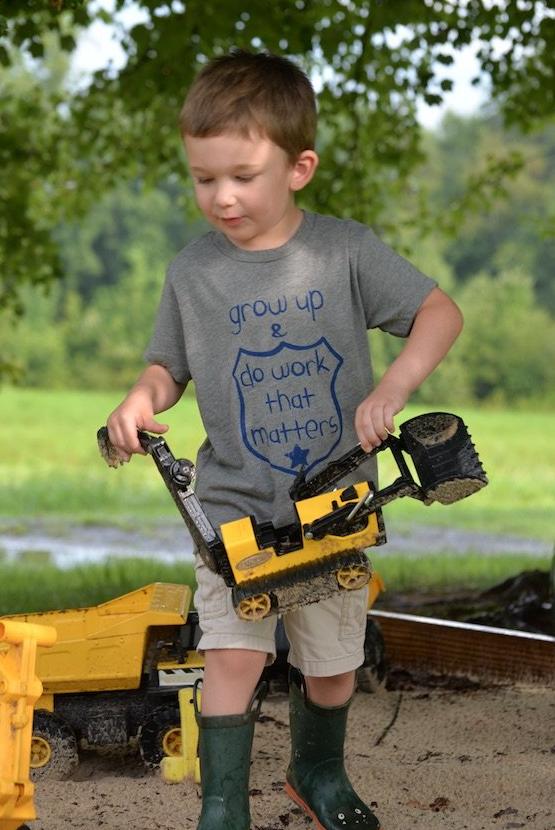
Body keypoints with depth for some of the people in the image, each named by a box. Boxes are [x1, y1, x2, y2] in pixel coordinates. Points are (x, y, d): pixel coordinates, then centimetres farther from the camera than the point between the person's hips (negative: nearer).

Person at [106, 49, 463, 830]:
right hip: (235, 502, 0)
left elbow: (440, 313, -10)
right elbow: (170, 366, 9)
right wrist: (141, 400, -14)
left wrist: (392, 388, -26)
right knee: (235, 655, -14)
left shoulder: (345, 250, -8)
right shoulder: (193, 272, -4)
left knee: (332, 663, 13)